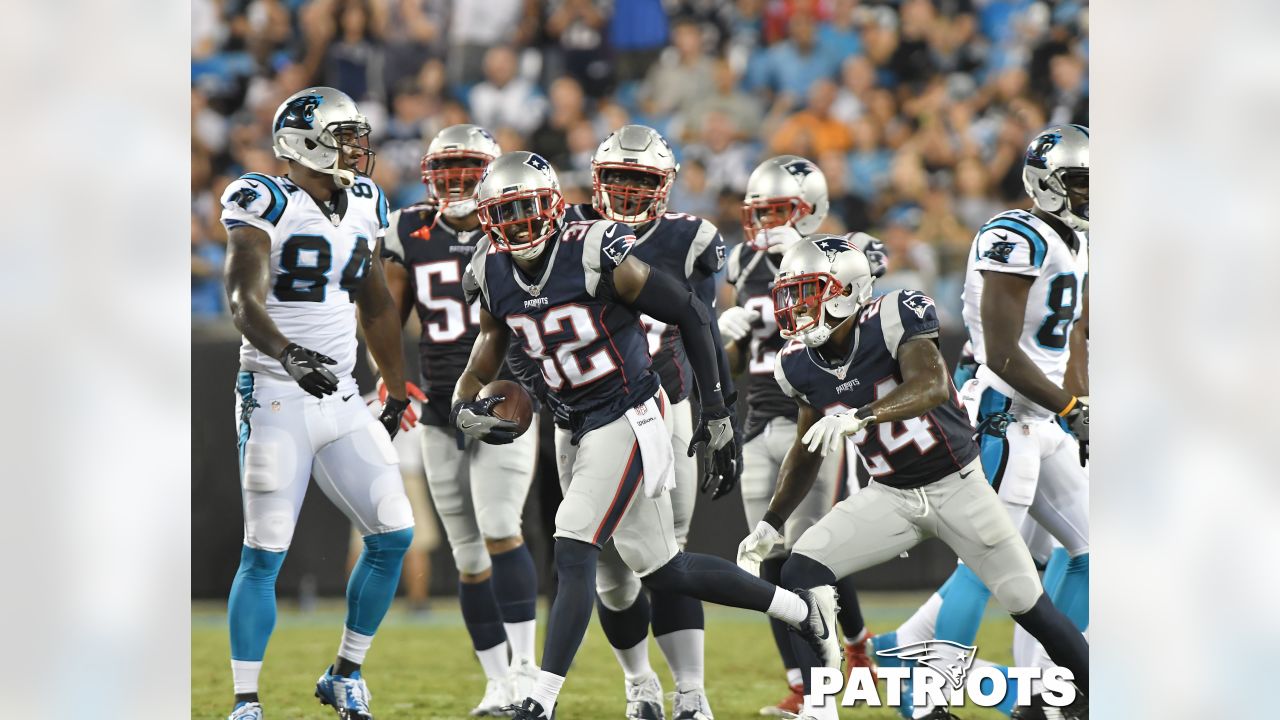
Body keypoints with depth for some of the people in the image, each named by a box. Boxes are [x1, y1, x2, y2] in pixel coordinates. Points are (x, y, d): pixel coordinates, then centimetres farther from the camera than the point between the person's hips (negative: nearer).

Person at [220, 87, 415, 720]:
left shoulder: (363, 205, 11)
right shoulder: (266, 205, -11)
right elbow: (244, 300, -23)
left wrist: (399, 393, 24)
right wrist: (287, 354, -41)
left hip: (342, 400, 7)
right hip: (277, 399, -7)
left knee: (393, 533, 0)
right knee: (265, 554, -6)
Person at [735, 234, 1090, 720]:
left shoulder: (892, 320, -22)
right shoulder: (802, 366, -3)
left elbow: (933, 386, -39)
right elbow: (807, 452, 13)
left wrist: (858, 416, -52)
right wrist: (771, 522, 10)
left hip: (957, 485, -5)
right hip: (889, 496, 5)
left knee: (1029, 607, -2)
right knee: (799, 574, -15)